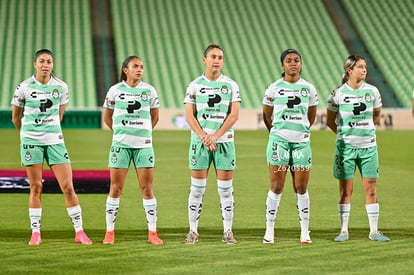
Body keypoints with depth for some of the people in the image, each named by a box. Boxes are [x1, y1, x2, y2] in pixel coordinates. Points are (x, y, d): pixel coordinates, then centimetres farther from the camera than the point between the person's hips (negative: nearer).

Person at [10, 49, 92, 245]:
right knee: (35, 187, 2)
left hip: (55, 140, 1)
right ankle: (35, 232, 11)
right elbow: (15, 117, 9)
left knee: (68, 187, -3)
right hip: (31, 141, -1)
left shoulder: (61, 87, 0)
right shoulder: (24, 87, -5)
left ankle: (79, 231, 4)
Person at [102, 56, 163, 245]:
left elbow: (155, 117, 16)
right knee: (115, 188, 0)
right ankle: (110, 232, 8)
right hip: (120, 144, -1)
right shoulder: (115, 90, 2)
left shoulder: (149, 90, 5)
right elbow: (107, 117, 13)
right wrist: (120, 132, 10)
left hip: (144, 144, 1)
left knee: (147, 189, 0)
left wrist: (143, 132, 12)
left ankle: (153, 233, 5)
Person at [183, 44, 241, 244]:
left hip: (224, 140, 0)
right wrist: (204, 137, -12)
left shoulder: (231, 85, 4)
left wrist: (215, 136, -12)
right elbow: (190, 116, 0)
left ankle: (228, 231, 6)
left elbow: (234, 115, -3)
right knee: (197, 188, 0)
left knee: (225, 188, 1)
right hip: (200, 141, 0)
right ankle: (193, 231, 6)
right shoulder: (194, 85, 4)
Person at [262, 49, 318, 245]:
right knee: (276, 187, -3)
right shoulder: (274, 88, 2)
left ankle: (305, 232, 9)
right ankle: (269, 230, 4)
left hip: (302, 142, 2)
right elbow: (266, 115, 13)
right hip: (279, 140, -2)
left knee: (301, 188, 3)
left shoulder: (309, 88, 6)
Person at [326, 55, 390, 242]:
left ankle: (373, 231, 10)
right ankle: (344, 231, 9)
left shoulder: (372, 91, 1)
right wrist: (345, 133, 10)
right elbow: (330, 121, 7)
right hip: (346, 147, -2)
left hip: (368, 146, 2)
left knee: (370, 189, 3)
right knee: (345, 190, 2)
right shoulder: (338, 93, -5)